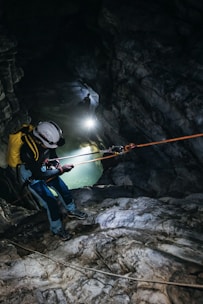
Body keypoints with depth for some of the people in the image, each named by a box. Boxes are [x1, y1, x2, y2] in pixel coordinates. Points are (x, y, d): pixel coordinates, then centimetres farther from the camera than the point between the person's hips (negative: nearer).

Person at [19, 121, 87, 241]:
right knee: (51, 202, -10)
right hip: (33, 178, -6)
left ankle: (71, 210, 41)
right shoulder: (28, 151, -41)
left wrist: (55, 162, -17)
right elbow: (38, 174, -33)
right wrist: (60, 170, -31)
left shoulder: (45, 142, -21)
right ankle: (57, 228, 13)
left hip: (45, 170, 7)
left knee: (63, 189, 13)